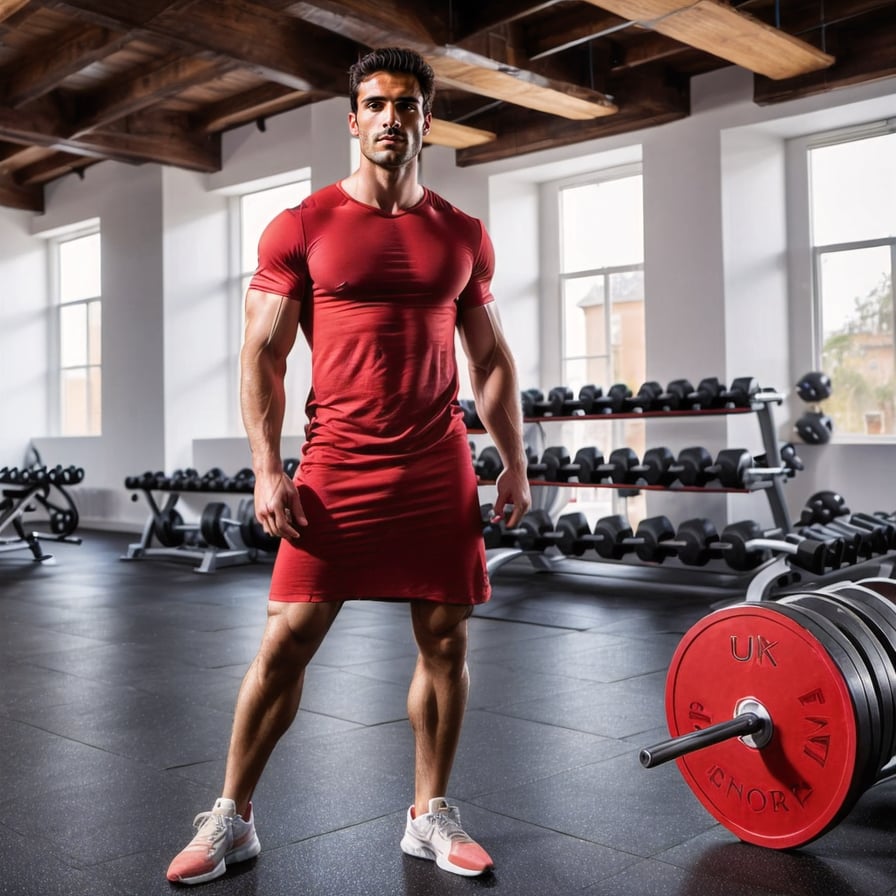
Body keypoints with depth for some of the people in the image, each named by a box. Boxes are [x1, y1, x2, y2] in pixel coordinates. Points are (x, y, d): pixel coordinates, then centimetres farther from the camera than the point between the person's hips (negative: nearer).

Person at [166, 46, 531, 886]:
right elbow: (261, 356, -1)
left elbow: (491, 359, 14)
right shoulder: (301, 228, 2)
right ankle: (231, 819, 15)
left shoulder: (463, 236, 11)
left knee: (446, 641, 5)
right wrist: (267, 471, -10)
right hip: (337, 468, -2)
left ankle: (430, 815, 22)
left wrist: (515, 462, 6)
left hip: (440, 470, 3)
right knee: (285, 640, -2)